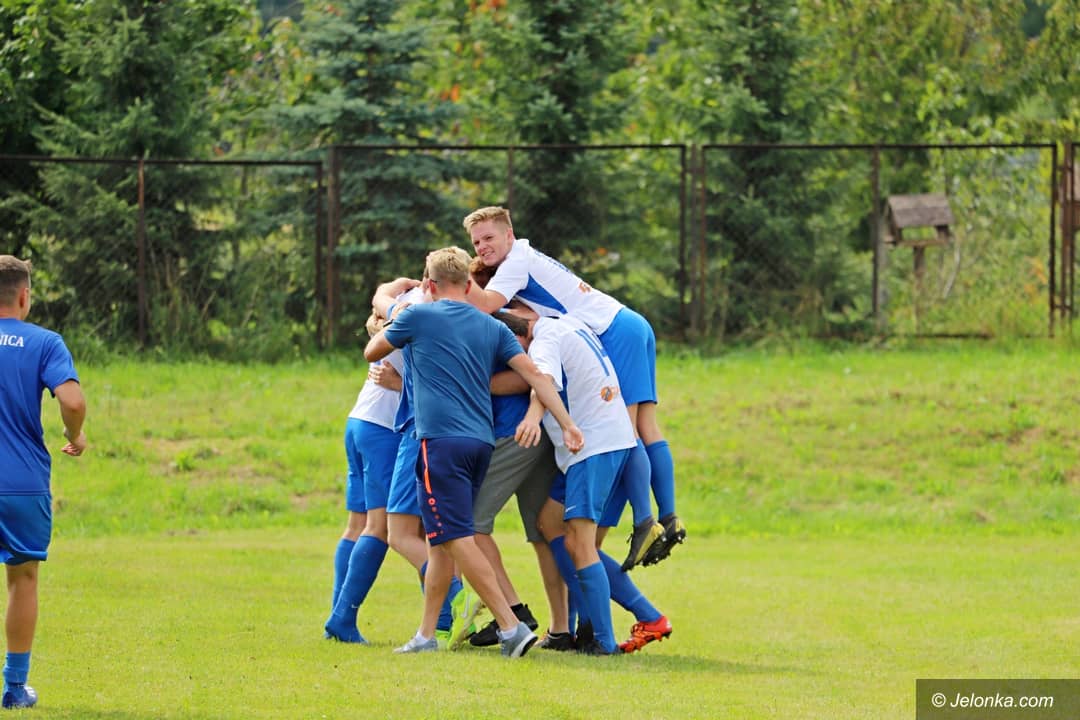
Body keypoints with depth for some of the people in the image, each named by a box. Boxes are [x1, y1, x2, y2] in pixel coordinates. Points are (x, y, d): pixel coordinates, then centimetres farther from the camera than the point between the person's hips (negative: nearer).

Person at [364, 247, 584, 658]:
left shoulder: (418, 316, 4)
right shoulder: (492, 327, 15)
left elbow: (371, 353, 19)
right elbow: (531, 373, 5)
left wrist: (386, 325, 40)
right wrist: (566, 424, 3)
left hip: (441, 440, -7)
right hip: (482, 443, 7)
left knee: (457, 540, -11)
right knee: (440, 540, 15)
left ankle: (511, 627, -20)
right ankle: (426, 635, 18)